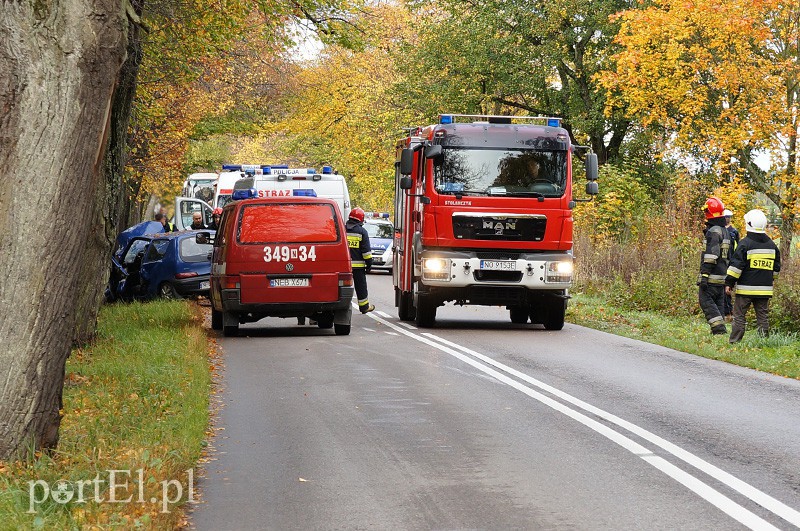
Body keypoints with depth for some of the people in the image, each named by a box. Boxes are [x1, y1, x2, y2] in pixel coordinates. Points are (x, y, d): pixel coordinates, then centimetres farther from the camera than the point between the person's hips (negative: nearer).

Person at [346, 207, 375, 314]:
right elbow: (366, 250, -6)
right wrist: (369, 263, 1)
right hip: (358, 264, -3)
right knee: (360, 286, 5)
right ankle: (364, 306, 13)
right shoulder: (362, 231, -5)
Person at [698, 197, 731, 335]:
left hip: (712, 276, -9)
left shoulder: (713, 231, -14)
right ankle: (720, 328, 12)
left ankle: (719, 328, -15)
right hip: (722, 275, 9)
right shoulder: (724, 231, 18)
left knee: (705, 300, -7)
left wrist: (704, 275, -23)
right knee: (719, 303, 11)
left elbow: (711, 255, -22)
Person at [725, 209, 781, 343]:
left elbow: (736, 265, -11)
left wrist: (729, 282, -5)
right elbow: (776, 267, 18)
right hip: (765, 289, 5)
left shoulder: (745, 243, -10)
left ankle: (735, 341, 0)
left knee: (739, 315, 1)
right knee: (763, 316, 10)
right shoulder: (771, 245, 9)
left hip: (746, 288, -5)